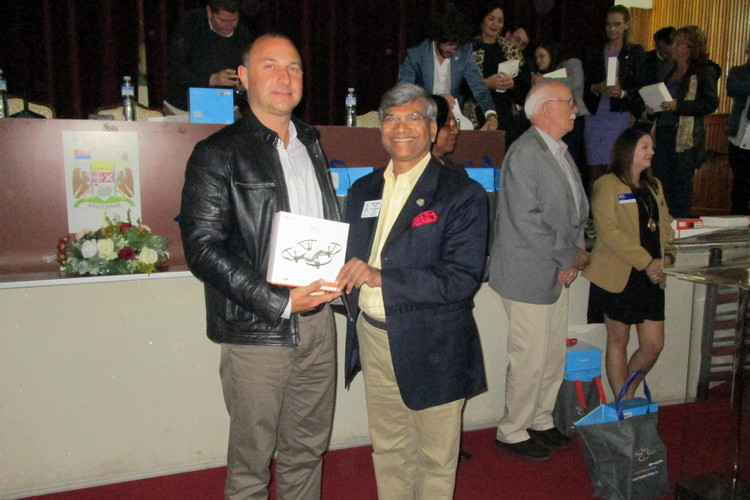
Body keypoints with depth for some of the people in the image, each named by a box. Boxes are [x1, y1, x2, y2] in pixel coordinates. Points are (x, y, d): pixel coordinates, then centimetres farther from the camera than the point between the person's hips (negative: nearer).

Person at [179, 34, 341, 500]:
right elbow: (203, 248, -14)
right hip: (257, 329, -5)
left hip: (318, 320, 6)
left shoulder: (311, 142, 14)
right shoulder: (218, 153, -7)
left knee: (307, 448, 18)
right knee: (251, 460, 9)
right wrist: (281, 301, -19)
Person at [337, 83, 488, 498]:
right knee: (387, 449, 21)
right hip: (373, 339, 5)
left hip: (432, 350, -5)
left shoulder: (462, 194, -11)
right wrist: (344, 279, -8)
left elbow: (462, 278, -20)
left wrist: (380, 276, -25)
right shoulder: (363, 190, 9)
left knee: (435, 457, 14)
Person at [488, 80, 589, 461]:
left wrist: (573, 255, 0)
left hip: (557, 273, 9)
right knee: (530, 359, 1)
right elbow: (527, 221, -22)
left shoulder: (559, 152, 14)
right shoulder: (526, 152, -16)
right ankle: (512, 432, 19)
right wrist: (571, 256, -13)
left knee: (554, 356, 17)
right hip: (529, 275, -9)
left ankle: (540, 421, 35)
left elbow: (576, 209, 17)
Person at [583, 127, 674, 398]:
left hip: (651, 278, 7)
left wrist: (663, 260, -3)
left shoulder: (654, 185, 16)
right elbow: (609, 231, -17)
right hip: (618, 277, -7)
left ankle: (627, 396, 28)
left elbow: (665, 225, 15)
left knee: (654, 345, 7)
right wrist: (646, 262, -17)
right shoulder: (607, 185, -7)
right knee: (618, 341, 6)